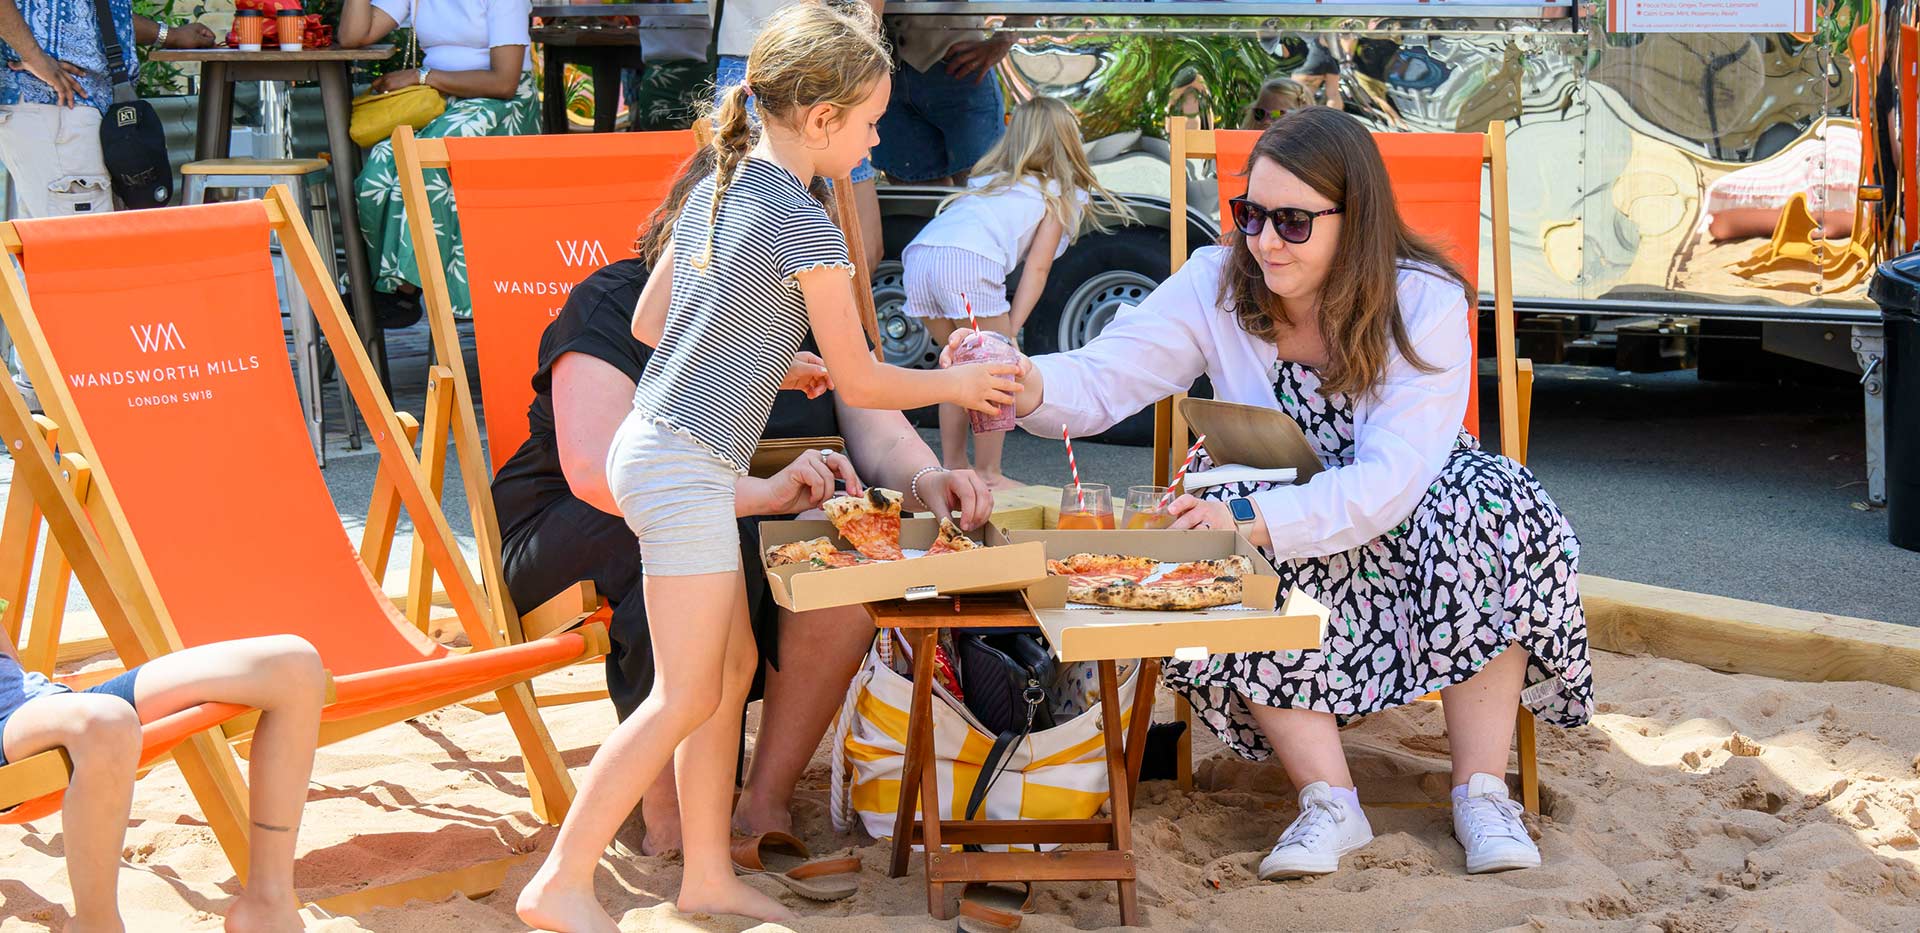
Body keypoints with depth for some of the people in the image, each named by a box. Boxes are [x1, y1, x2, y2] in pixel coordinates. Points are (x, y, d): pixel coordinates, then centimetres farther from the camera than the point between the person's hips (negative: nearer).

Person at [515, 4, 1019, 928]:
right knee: (686, 697, -3)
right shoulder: (805, 226, -14)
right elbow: (859, 379, -9)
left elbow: (650, 321, 18)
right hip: (686, 470, -9)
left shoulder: (715, 189, 10)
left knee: (733, 666, 15)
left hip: (650, 445, 9)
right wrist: (955, 384, 7)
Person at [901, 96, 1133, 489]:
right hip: (968, 261, -7)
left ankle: (953, 465, 25)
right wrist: (1011, 328, 4)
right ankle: (988, 473, 4)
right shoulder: (1061, 193, 17)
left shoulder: (989, 179, 34)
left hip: (920, 253, 7)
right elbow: (1037, 269, 7)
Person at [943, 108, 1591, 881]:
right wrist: (1023, 385, -44)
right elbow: (1100, 380, -20)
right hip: (1276, 540, 1)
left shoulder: (1424, 303, -19)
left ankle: (1481, 794, -23)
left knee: (1483, 503, -33)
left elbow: (1391, 479, -28)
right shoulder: (1216, 287, -11)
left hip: (1406, 528, -1)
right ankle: (1329, 802, -23)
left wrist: (1254, 520, -42)